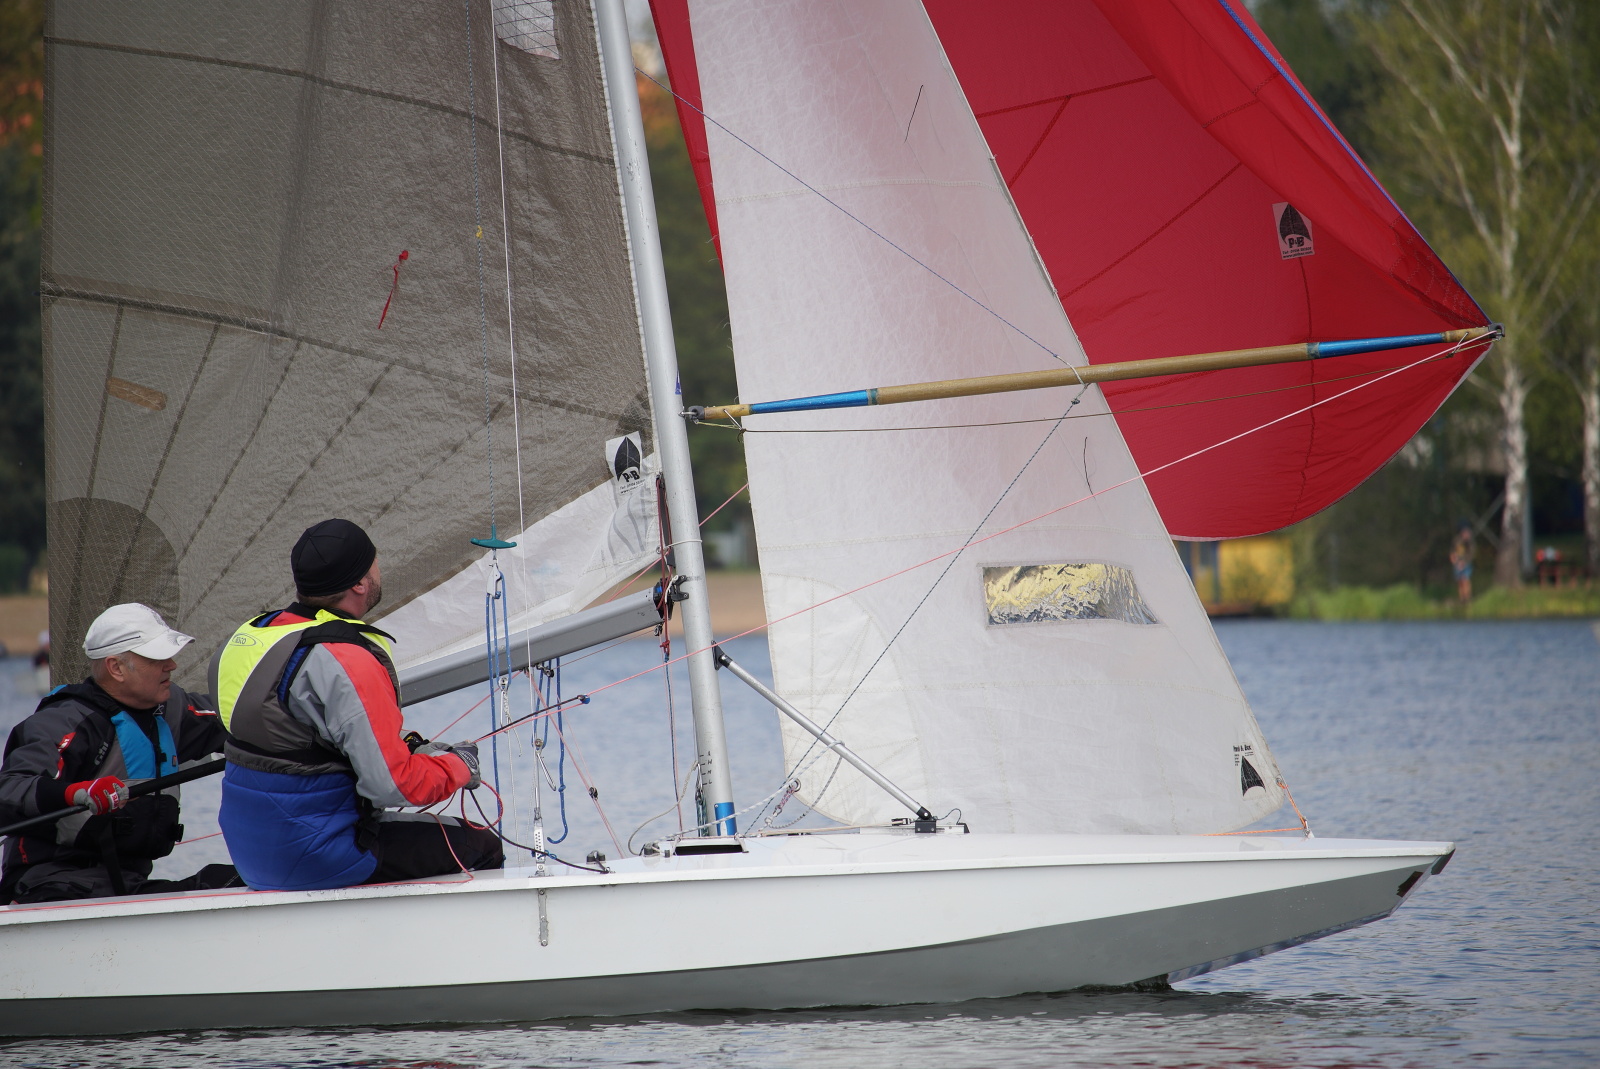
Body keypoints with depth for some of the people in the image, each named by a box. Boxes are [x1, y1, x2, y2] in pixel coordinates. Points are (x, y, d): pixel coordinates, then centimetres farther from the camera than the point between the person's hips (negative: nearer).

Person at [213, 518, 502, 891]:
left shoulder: (256, 632, 6)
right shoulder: (348, 663, -22)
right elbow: (394, 785, -22)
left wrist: (409, 745, 10)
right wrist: (460, 766, -3)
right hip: (316, 858, -9)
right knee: (481, 846, 1)